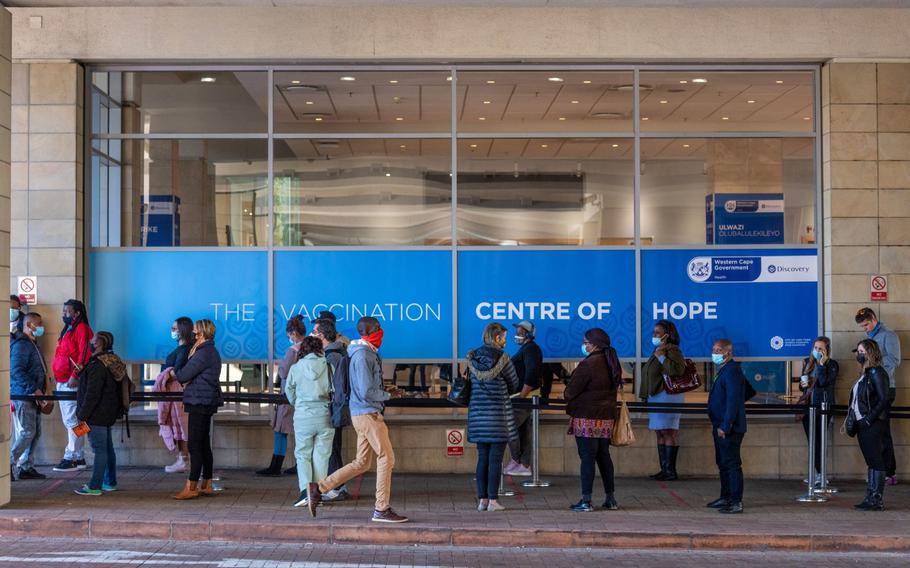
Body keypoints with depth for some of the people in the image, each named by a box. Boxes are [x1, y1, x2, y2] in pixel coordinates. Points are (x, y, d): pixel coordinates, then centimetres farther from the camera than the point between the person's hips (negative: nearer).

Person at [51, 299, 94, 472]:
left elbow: (84, 354, -18)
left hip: (72, 382, -10)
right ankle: (79, 457, 17)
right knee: (70, 420, 12)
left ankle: (71, 458, -8)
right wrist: (58, 376, 19)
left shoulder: (82, 329, -10)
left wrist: (75, 375, -23)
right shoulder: (68, 329, 20)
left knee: (72, 420, -9)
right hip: (63, 381, 10)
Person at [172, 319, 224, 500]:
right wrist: (186, 382, 1)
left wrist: (174, 372, 6)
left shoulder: (203, 354, -17)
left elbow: (183, 375, -14)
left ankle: (191, 488, -6)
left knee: (195, 446, -7)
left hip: (199, 403, -10)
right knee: (204, 445, 14)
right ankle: (206, 485, 19)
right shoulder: (211, 351, 16)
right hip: (206, 403, 10)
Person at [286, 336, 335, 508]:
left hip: (303, 416, -1)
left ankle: (305, 489, -8)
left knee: (303, 454, 9)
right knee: (321, 455, 9)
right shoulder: (328, 366, -3)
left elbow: (289, 392, 10)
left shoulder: (295, 368, -2)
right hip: (325, 415, 1)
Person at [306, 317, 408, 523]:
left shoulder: (369, 353, 16)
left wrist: (386, 393, 6)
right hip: (368, 413, -10)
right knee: (387, 458, -3)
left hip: (363, 414, 10)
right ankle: (382, 509, 3)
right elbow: (367, 392, -21)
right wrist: (388, 395, -8)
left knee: (361, 463, 12)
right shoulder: (362, 355, -16)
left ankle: (319, 488, 15)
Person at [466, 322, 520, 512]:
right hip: (498, 415, -5)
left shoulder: (473, 358, 5)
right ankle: (493, 500, 1)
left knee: (482, 458, 11)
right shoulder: (501, 358, -10)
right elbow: (515, 385, 1)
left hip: (477, 414, 5)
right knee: (495, 459, 0)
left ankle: (482, 499, 12)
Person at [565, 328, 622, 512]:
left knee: (587, 458, -4)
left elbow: (570, 392, -14)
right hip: (606, 417, 8)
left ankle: (586, 501, -2)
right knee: (604, 456, 15)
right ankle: (610, 499, 19)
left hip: (587, 419, -8)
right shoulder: (611, 364, 9)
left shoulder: (588, 364, -16)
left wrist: (569, 400, 7)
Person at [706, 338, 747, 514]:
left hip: (729, 429, -11)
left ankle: (736, 502, -6)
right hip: (721, 427, 11)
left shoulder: (732, 371, -17)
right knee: (723, 463, 17)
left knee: (732, 464, -8)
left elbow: (733, 401, -23)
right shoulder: (724, 370, 16)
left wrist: (725, 426, -25)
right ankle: (725, 497, 27)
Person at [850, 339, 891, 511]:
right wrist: (852, 419, 12)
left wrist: (869, 419, -19)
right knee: (871, 461, 12)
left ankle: (877, 500, -3)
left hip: (873, 425, -9)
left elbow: (884, 399, -18)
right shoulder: (865, 373, 16)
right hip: (863, 425, 9)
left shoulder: (877, 373, -12)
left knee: (876, 461, -6)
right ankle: (870, 498, 16)